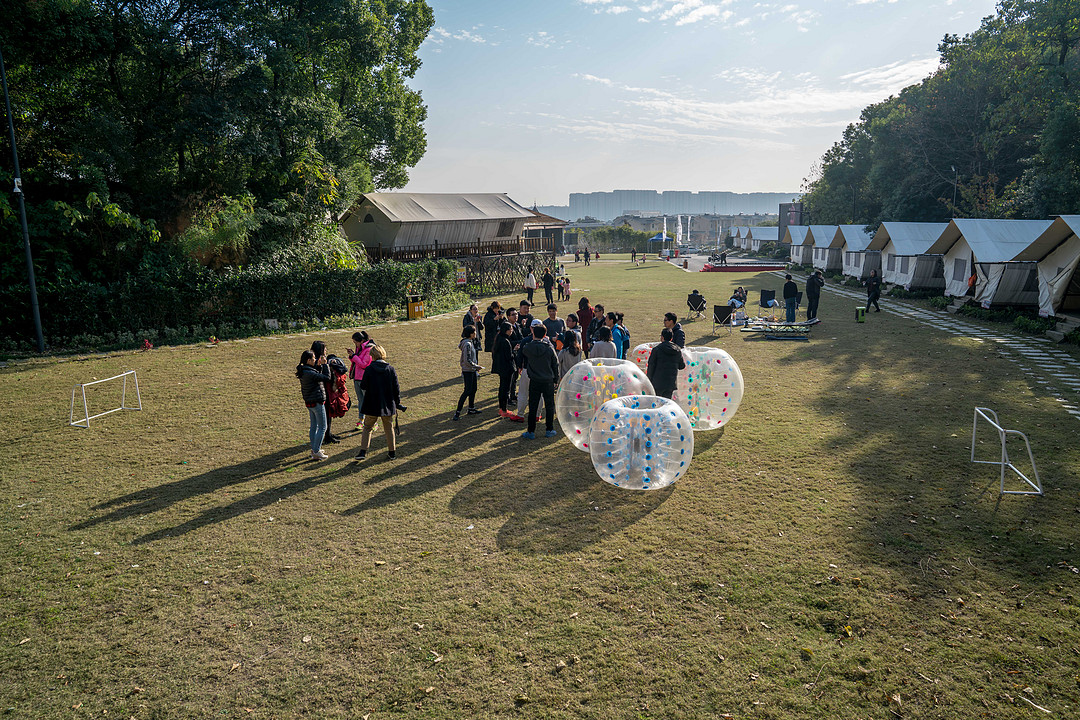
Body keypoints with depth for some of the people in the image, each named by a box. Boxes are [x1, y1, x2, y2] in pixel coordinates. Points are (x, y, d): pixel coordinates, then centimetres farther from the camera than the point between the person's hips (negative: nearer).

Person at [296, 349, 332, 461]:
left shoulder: (303, 371, 5)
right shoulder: (309, 373, -24)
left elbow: (317, 375, 16)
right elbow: (327, 377, -22)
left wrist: (319, 365, 3)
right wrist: (324, 364, -14)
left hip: (309, 402, 10)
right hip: (317, 402, -10)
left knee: (314, 426, 19)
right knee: (322, 428, -1)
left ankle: (314, 449, 29)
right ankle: (316, 452, 0)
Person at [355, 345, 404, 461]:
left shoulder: (369, 369, -11)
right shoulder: (391, 369, -5)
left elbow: (363, 386, -7)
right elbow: (396, 389, -2)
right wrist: (397, 403, 9)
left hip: (372, 405, -2)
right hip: (388, 405, 2)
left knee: (367, 427, 12)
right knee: (389, 428, 16)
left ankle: (363, 451, 5)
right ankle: (392, 452, 21)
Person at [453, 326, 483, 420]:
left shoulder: (470, 342, 9)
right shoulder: (467, 344, -22)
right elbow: (467, 360, -23)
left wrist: (476, 365, 12)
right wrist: (476, 366, -13)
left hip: (472, 370, 10)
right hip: (468, 371, -10)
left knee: (473, 389, 16)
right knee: (467, 391, -8)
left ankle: (471, 409, 29)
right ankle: (457, 412, -5)